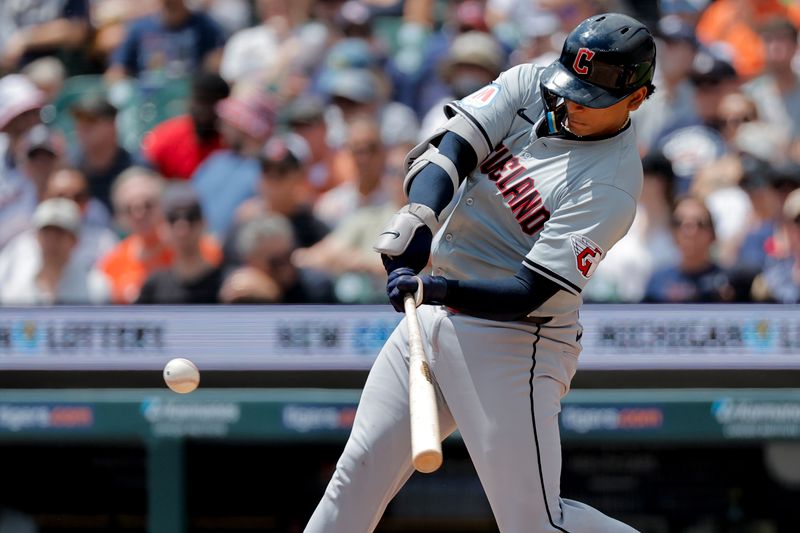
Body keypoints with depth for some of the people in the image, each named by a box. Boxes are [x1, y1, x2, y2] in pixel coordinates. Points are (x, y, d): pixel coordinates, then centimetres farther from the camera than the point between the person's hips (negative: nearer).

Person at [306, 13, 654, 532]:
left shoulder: (612, 186, -18)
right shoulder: (529, 86, 1)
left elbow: (529, 293, -22)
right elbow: (451, 147, -10)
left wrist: (436, 289, -34)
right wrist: (419, 214, -29)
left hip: (512, 342, -7)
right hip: (436, 312, 7)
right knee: (361, 471, 6)